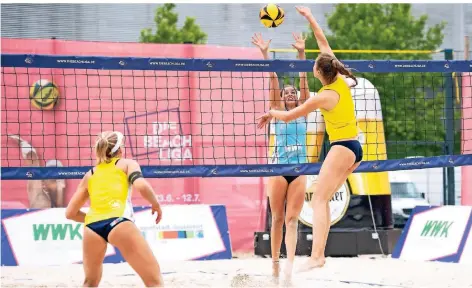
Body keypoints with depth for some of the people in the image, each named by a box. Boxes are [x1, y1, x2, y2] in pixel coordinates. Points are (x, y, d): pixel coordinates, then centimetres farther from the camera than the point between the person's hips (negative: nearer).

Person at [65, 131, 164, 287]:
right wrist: (156, 205, 16)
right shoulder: (127, 164, 19)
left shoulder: (89, 175, 29)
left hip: (92, 227, 4)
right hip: (118, 222, -4)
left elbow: (70, 213, 29)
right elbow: (142, 186, -2)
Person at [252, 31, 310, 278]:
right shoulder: (278, 112, 6)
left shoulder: (303, 111, 10)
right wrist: (265, 54, -10)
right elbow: (273, 81, -3)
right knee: (277, 218, 3)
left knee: (292, 219, -6)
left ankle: (290, 262, -19)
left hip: (299, 170, 1)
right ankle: (275, 262, 12)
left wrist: (301, 53, -9)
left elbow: (303, 82, 0)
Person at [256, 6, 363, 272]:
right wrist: (310, 18, 19)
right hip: (356, 148, 9)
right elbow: (324, 42, 14)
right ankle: (320, 251, 6)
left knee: (319, 199, -16)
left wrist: (271, 113, 14)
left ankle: (317, 256, -29)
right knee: (324, 198, 11)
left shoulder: (324, 97, -16)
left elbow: (288, 116, -6)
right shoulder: (341, 81, 2)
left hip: (342, 148, -9)